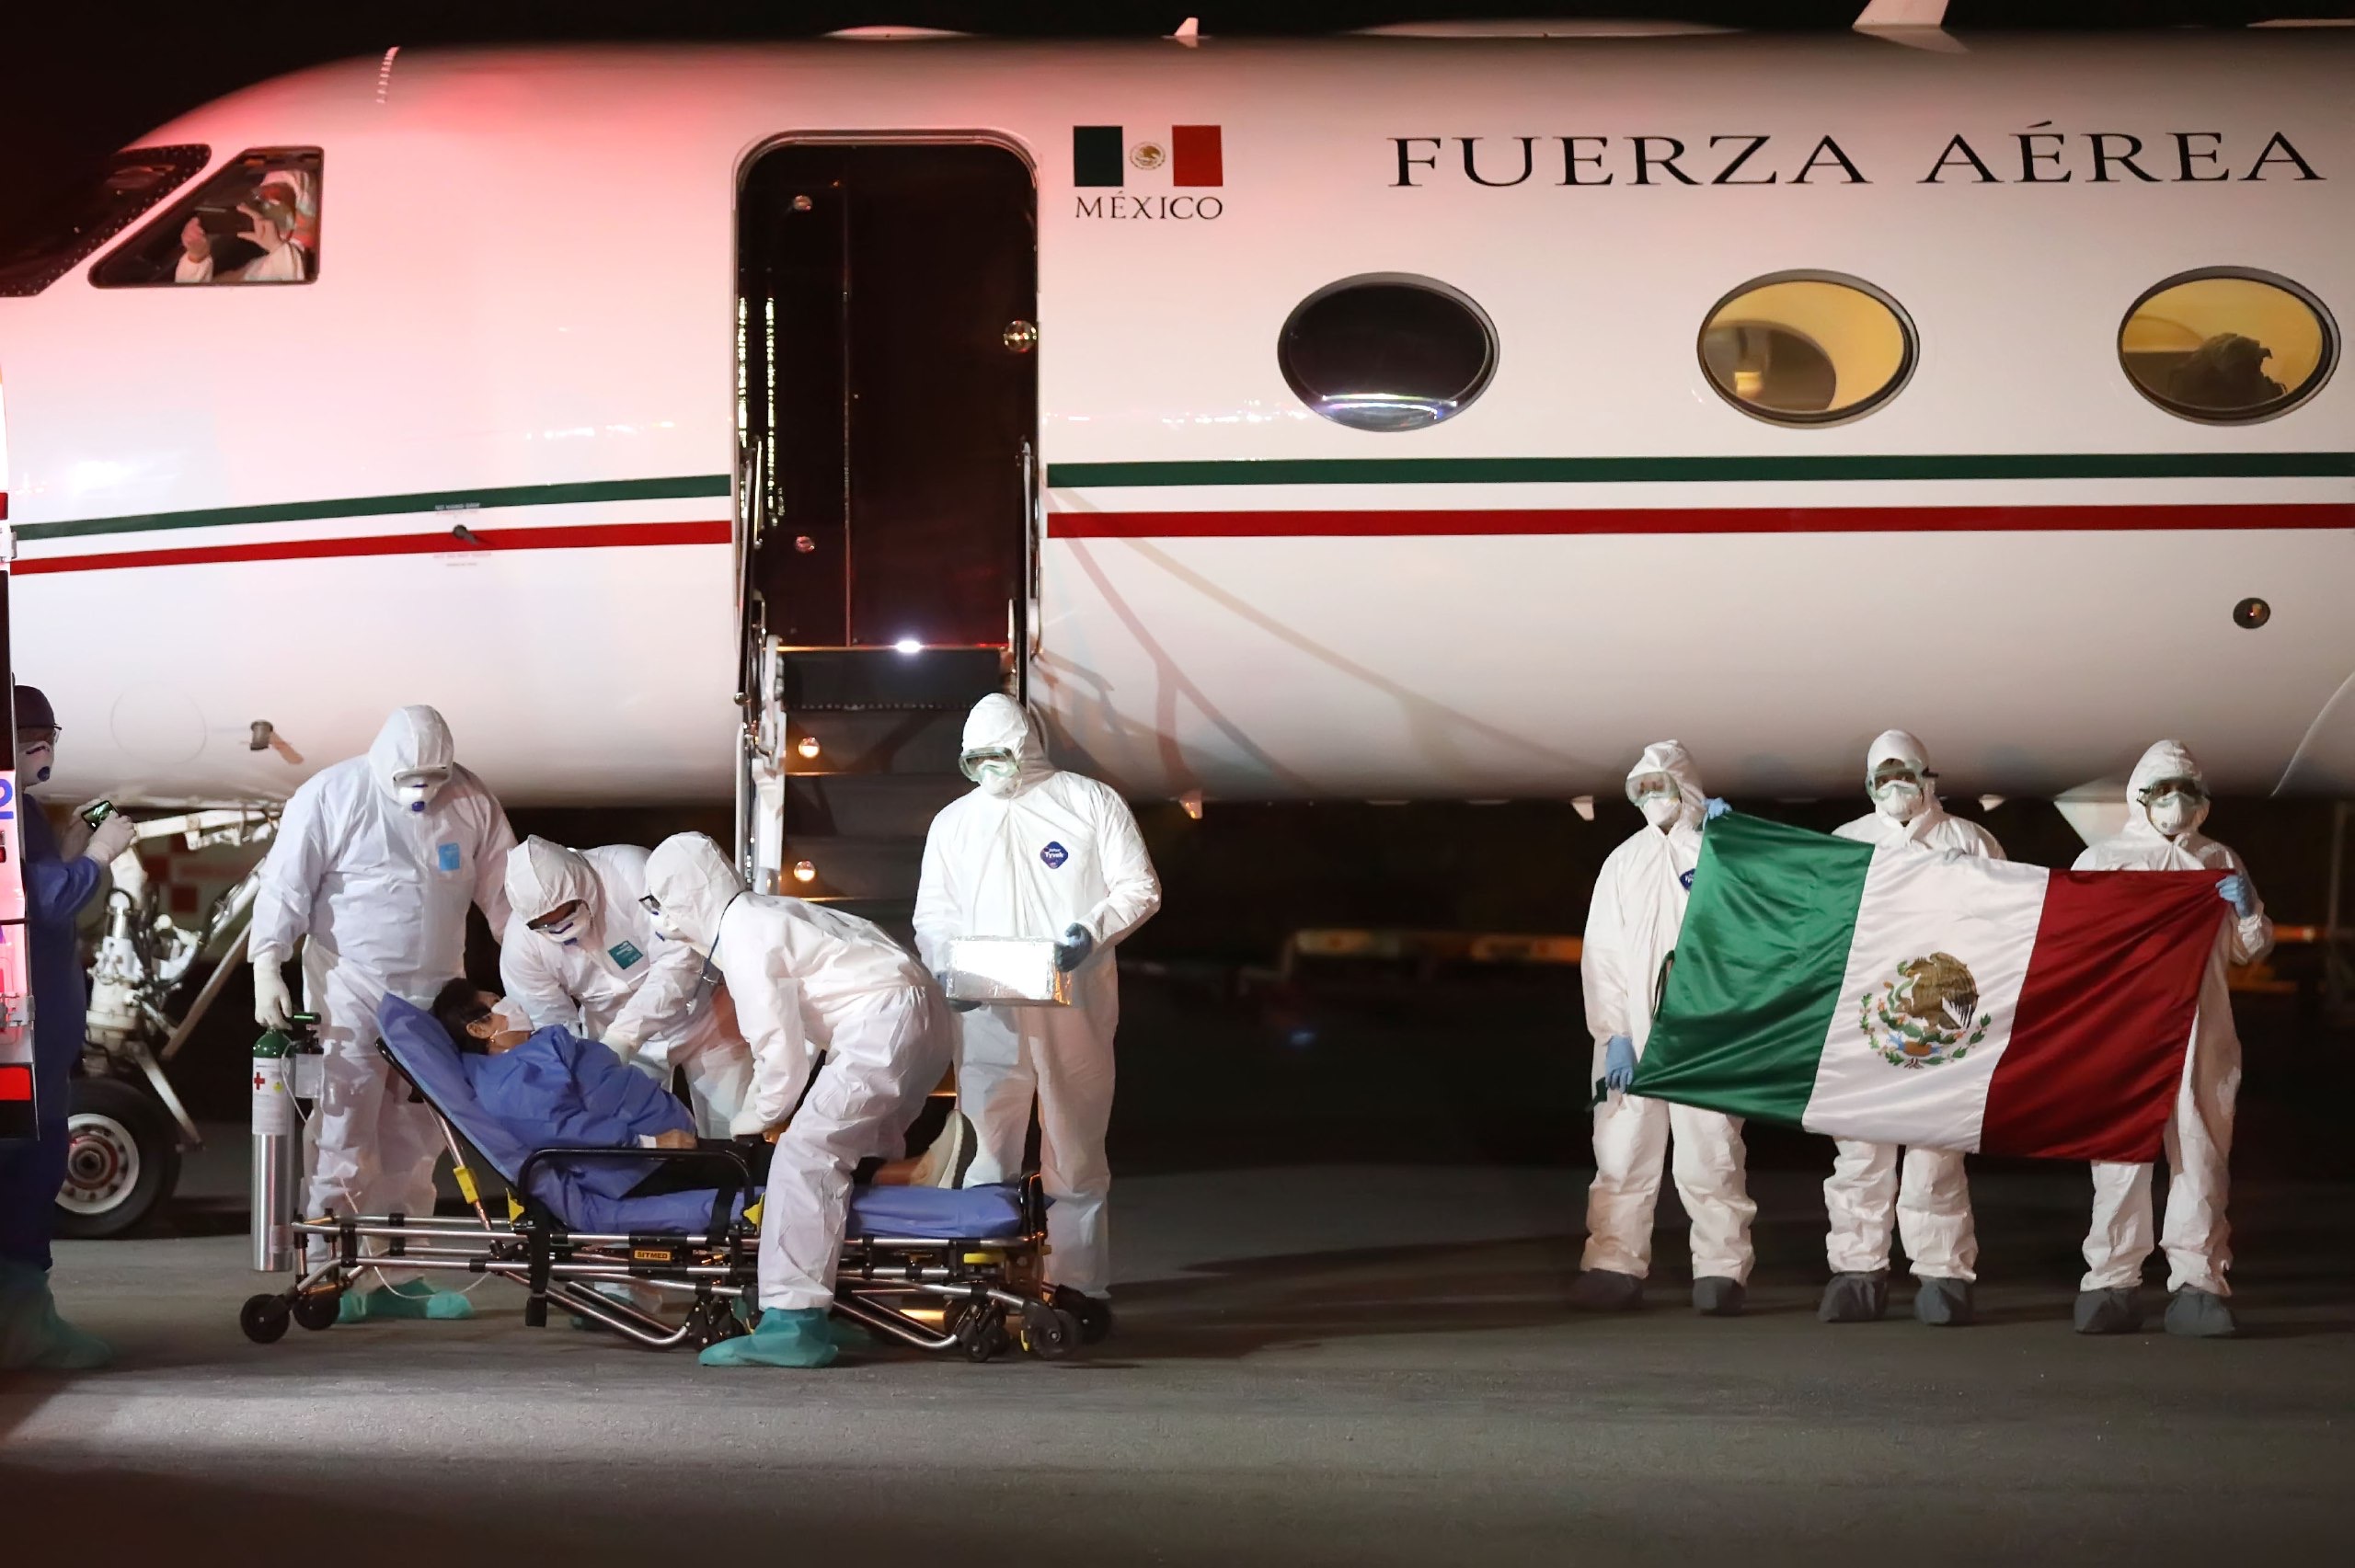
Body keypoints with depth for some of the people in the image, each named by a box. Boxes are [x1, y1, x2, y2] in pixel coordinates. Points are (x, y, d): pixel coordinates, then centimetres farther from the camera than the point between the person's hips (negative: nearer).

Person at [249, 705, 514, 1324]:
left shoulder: (472, 802, 4)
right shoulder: (332, 795, -7)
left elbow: (502, 889, 12)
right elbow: (284, 885, -7)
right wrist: (268, 970, -15)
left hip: (434, 992, 5)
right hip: (350, 987, -5)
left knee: (415, 1139, 7)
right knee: (344, 1127, -10)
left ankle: (398, 1277, 12)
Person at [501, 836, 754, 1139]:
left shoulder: (629, 873, -32)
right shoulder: (521, 944, -20)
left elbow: (680, 960, -34)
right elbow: (554, 1029, -10)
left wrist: (624, 1036, -40)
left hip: (700, 1013, -2)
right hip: (612, 1036, 2)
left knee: (735, 1134, -1)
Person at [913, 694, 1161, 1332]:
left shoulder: (1092, 802, 6)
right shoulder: (953, 822, 16)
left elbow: (1139, 888, 4)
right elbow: (932, 913, 15)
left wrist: (1092, 931, -14)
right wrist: (947, 964, -6)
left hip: (1076, 1009, -2)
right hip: (987, 1014, 2)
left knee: (1076, 1157, 1)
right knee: (985, 1155, -3)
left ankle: (1081, 1289, 6)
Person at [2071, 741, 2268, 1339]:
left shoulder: (2219, 863, 17)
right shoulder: (2102, 860, 10)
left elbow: (2249, 950, 20)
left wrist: (2247, 909, 0)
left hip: (2200, 1030, 2)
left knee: (2200, 1156, -1)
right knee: (2121, 1155, -6)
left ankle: (2198, 1283, 1)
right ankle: (2112, 1283, -4)